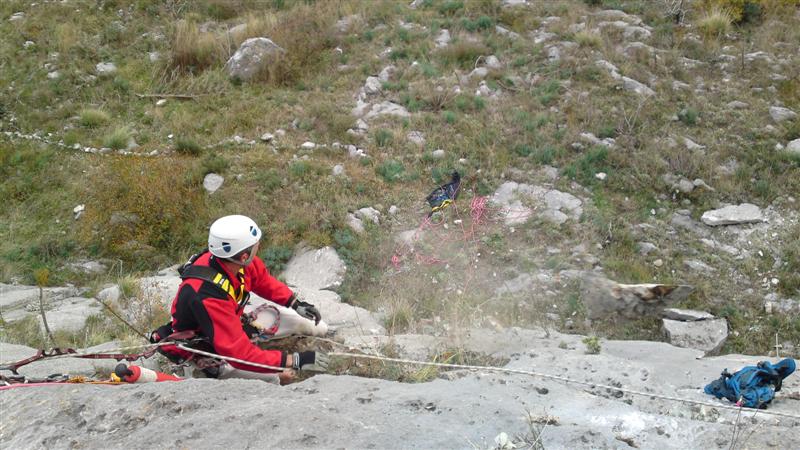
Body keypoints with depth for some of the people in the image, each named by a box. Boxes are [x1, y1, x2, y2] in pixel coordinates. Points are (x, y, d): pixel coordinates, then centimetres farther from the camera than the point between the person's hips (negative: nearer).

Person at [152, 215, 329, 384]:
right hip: (210, 351, -6)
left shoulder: (234, 259, -22)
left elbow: (263, 280, 2)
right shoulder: (206, 295, -41)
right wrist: (296, 361, -40)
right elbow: (240, 353, -39)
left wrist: (297, 304, -11)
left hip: (232, 323, 6)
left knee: (317, 326, -2)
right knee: (284, 375, -20)